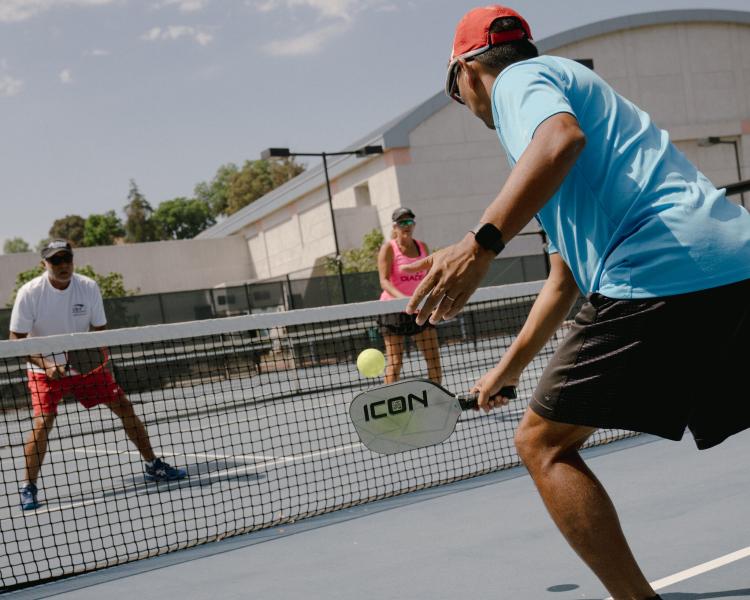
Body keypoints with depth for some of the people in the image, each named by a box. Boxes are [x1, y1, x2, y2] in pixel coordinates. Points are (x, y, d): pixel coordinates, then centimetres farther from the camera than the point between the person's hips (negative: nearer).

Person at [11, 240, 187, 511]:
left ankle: (153, 466, 15)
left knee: (124, 406, 1)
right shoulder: (29, 293, -17)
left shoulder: (89, 287, -10)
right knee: (43, 421, -20)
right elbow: (16, 339, -13)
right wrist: (45, 364, -25)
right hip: (45, 370, -3)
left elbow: (99, 329, -1)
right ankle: (28, 487, -5)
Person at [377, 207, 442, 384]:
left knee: (434, 357, 3)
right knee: (394, 362, -5)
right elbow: (384, 281, -17)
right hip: (394, 308, -5)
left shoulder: (422, 247, 9)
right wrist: (402, 297, -33)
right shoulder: (388, 248, -7)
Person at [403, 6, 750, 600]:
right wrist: (508, 367, 42)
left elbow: (562, 137, -22)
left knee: (543, 442, 2)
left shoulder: (517, 81, 7)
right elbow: (565, 279, 37)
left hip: (660, 272, -10)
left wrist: (480, 243, -29)